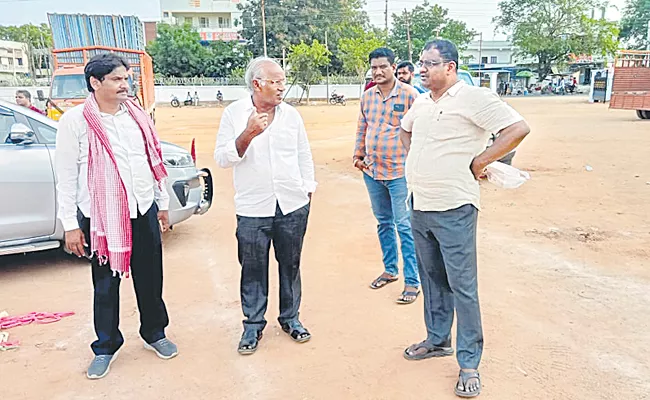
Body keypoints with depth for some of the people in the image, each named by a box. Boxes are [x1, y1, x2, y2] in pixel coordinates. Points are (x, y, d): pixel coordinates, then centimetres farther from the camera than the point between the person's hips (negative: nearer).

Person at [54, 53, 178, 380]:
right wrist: (70, 225, -7)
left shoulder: (138, 115, 7)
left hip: (144, 212, 4)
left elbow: (154, 161, 14)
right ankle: (106, 347, 26)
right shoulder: (75, 121, -6)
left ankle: (154, 334, 32)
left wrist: (163, 203, 14)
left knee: (150, 279, 12)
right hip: (101, 216, -3)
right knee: (106, 286, 8)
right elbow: (66, 177, -6)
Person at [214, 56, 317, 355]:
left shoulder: (291, 114, 6)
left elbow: (304, 155, 13)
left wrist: (307, 189, 9)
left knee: (290, 265, 13)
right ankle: (253, 324, 24)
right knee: (253, 269, 7)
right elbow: (222, 159, -7)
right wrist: (248, 134, -20)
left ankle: (290, 318, 30)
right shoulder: (233, 114, -2)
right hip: (253, 208, -2)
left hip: (293, 206, 3)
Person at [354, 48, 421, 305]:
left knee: (404, 226, -2)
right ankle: (390, 270, 32)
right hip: (372, 171, 6)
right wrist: (358, 155, 11)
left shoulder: (409, 95, -8)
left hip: (399, 172, -6)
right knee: (383, 222, 17)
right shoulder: (367, 96, 9)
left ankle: (412, 281, 8)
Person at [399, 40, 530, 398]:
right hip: (419, 206, 8)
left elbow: (518, 128, -19)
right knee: (431, 278, 19)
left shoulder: (473, 97, -12)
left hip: (453, 210, -8)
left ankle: (469, 363, 13)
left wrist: (478, 162, -14)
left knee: (462, 286, 0)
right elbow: (405, 130, 32)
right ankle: (437, 340, 36)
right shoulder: (420, 102, 12)